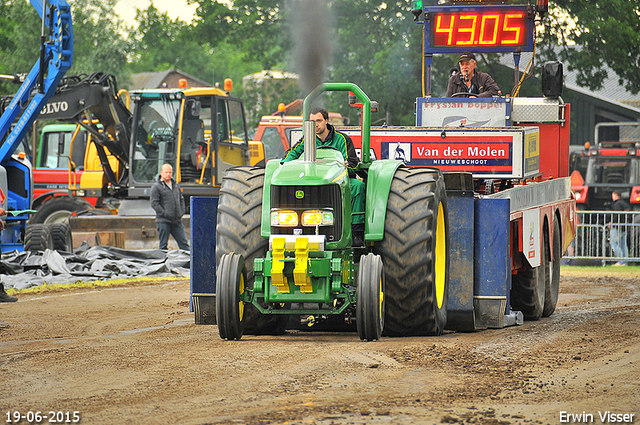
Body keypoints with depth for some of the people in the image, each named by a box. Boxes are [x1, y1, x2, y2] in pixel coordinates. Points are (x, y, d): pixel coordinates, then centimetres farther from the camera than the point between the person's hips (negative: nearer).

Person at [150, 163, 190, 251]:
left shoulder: (176, 185, 16)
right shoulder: (156, 187, -3)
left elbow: (181, 200, 24)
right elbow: (154, 203, -10)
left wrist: (181, 212, 8)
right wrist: (165, 214, -16)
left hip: (177, 221, 5)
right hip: (163, 221, -5)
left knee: (184, 243, 3)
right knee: (163, 245, 0)